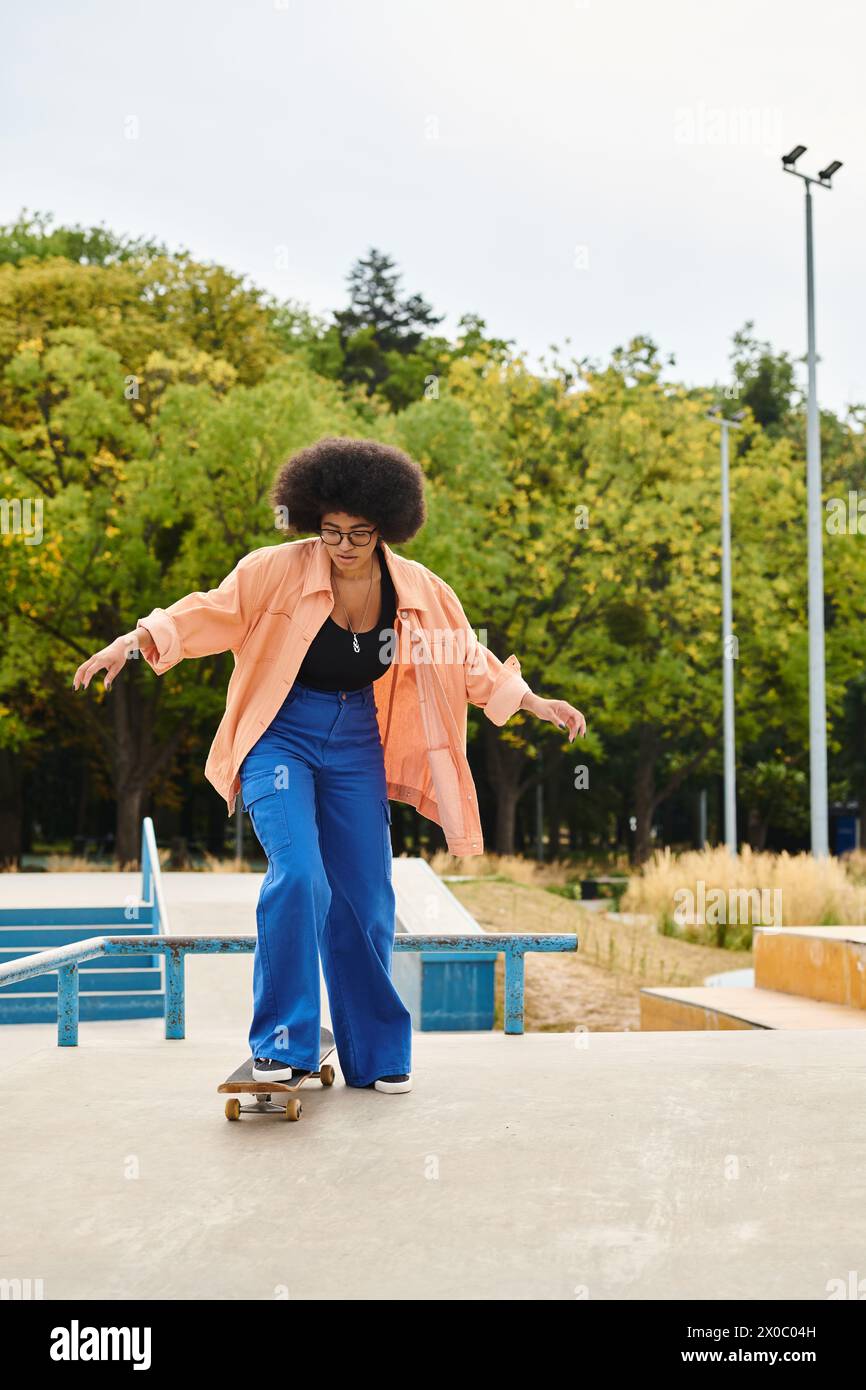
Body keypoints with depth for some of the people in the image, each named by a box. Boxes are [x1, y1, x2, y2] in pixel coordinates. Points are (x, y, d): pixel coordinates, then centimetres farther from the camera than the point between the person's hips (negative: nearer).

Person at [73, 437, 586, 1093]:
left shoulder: (418, 591, -2)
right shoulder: (278, 570, -12)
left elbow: (470, 662, 8)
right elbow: (210, 613, -10)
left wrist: (535, 702, 3)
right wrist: (134, 640, -22)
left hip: (357, 745, 3)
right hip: (281, 736, -3)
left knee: (366, 899, 4)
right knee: (298, 874, -23)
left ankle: (376, 1056, 19)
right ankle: (281, 1042, -10)